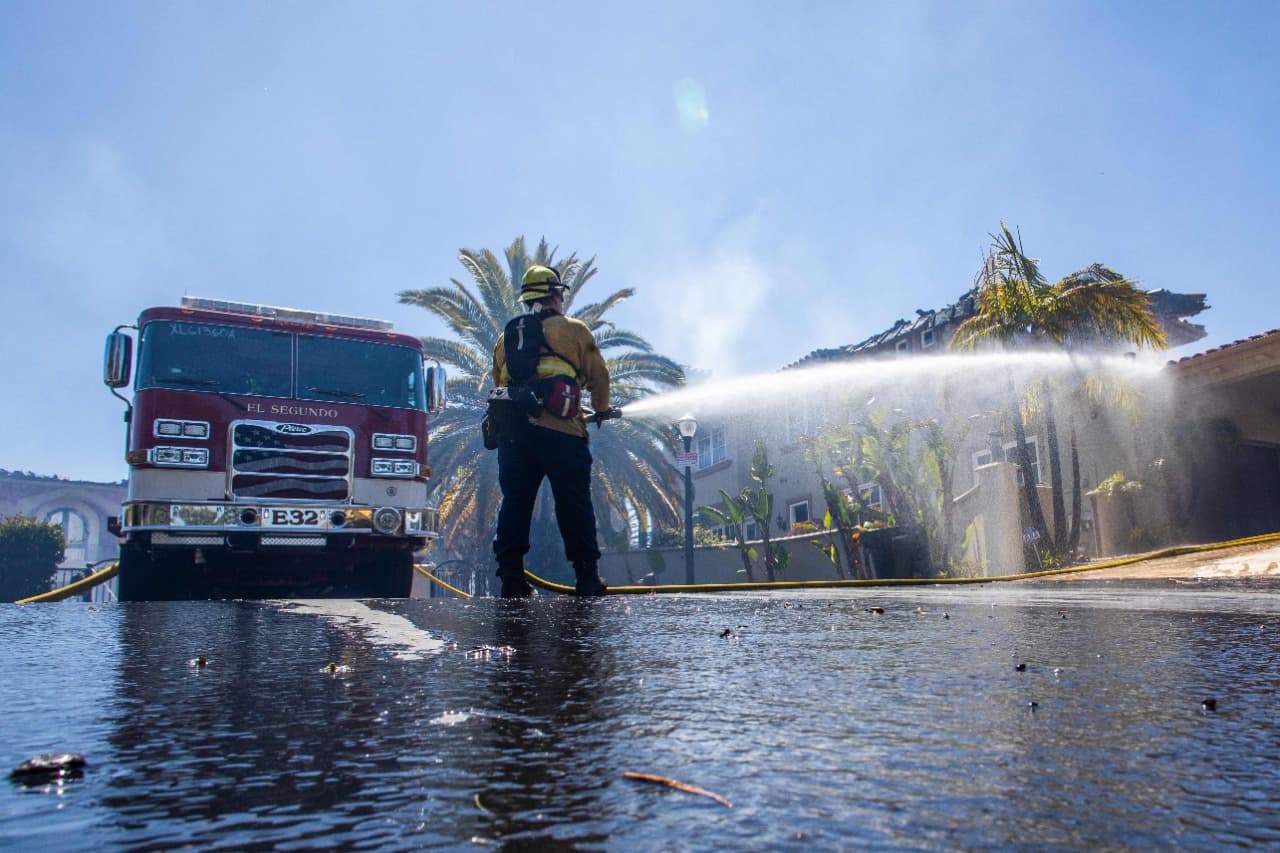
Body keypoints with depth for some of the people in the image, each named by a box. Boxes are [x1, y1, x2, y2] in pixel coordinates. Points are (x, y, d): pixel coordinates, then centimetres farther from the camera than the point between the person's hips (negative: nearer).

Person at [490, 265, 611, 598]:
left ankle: (511, 575, 4)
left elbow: (499, 385, 22)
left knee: (514, 502, 8)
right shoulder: (573, 330, 9)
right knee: (574, 502, 0)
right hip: (560, 430, -4)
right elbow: (598, 377, 11)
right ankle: (587, 576, -1)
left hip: (512, 429, 4)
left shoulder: (506, 337, 22)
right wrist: (601, 410, 28)